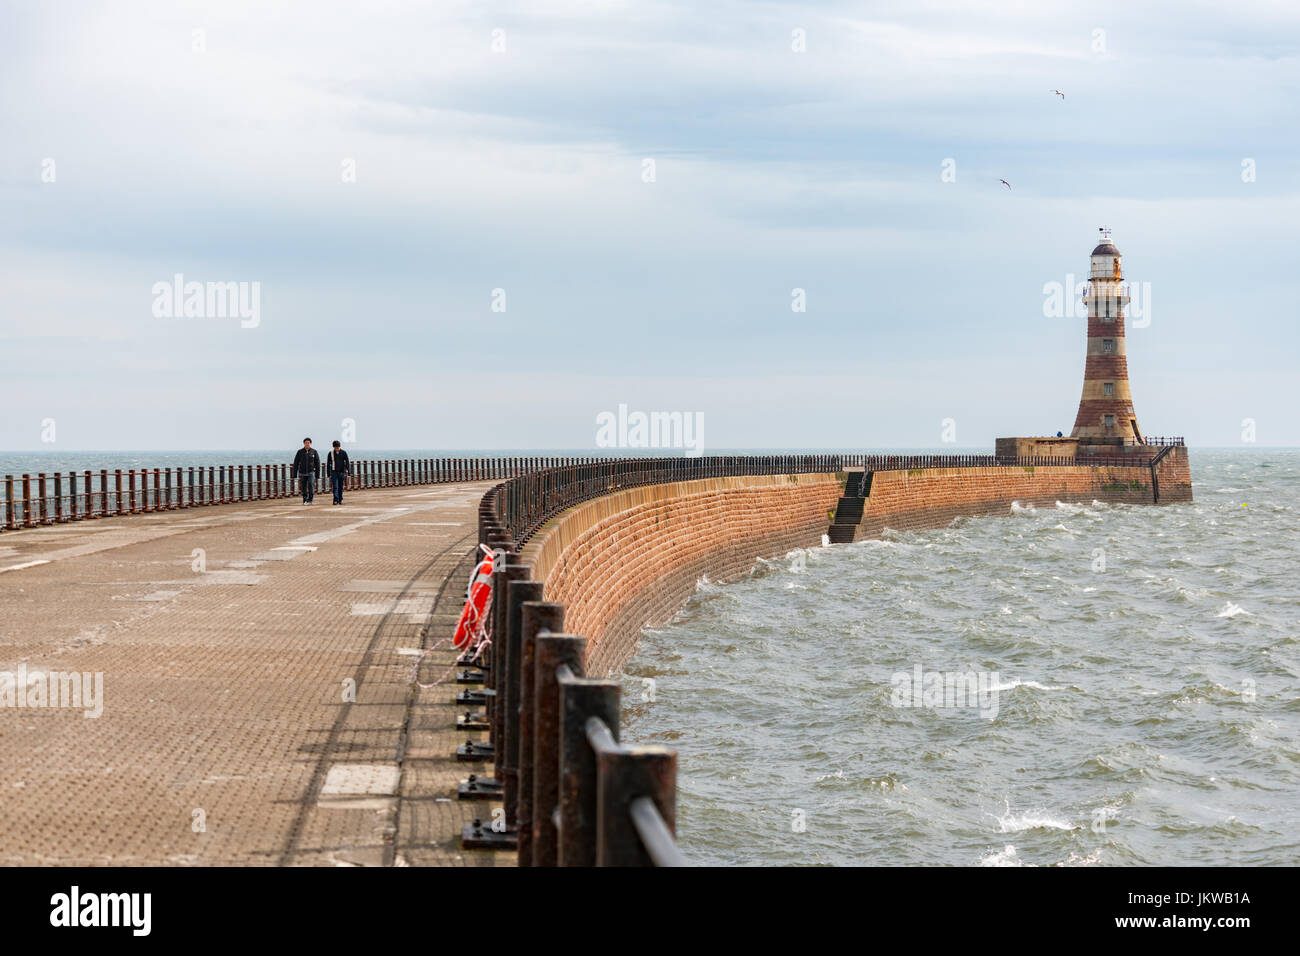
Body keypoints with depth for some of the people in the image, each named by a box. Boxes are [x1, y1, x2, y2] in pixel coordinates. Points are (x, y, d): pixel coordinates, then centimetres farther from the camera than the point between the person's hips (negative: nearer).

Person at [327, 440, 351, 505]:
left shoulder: (344, 453, 1)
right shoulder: (331, 453, 2)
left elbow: (347, 463, 1)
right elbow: (328, 464, 8)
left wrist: (348, 472, -10)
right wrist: (329, 474, 7)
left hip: (341, 472, 1)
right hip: (334, 472, -1)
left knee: (340, 487, 6)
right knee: (335, 487, -11)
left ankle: (340, 500, 16)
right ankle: (336, 500, -16)